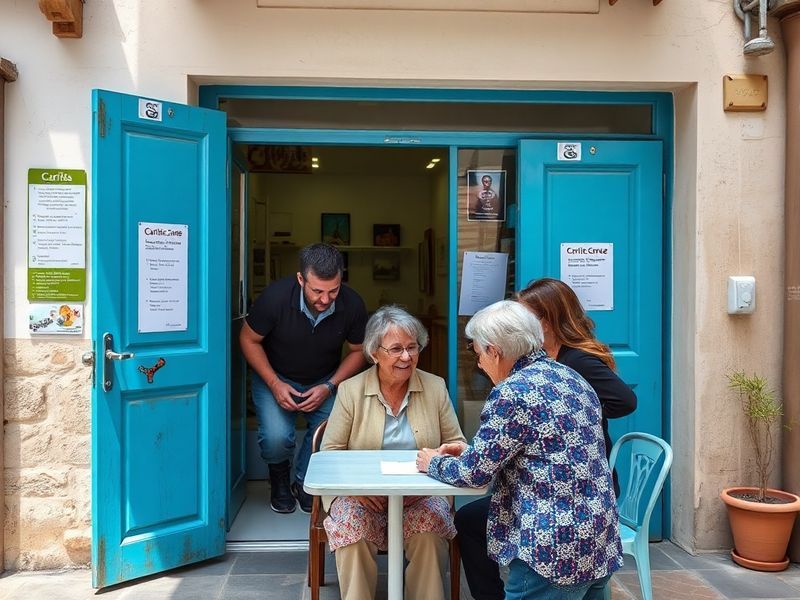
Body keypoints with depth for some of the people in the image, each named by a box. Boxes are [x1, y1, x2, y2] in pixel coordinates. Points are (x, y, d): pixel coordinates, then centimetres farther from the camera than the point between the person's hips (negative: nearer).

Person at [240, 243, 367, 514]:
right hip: (276, 377, -1)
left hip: (324, 381, 2)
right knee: (276, 437, -24)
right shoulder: (275, 296, -27)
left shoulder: (352, 305, -21)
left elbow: (358, 351, -5)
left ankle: (304, 483, 9)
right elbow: (249, 340, -11)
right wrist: (275, 384, -19)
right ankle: (279, 479, 13)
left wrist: (329, 387, -17)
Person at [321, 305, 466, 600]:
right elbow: (330, 452, 0)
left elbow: (456, 444, 9)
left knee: (431, 525, -29)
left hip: (421, 494, 1)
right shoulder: (350, 390, -1)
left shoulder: (436, 387, 3)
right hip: (362, 493, 0)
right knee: (352, 525, -30)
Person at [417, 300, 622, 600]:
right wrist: (471, 451, 18)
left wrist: (434, 462, 7)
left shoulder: (513, 393, -17)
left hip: (557, 551, -8)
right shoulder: (571, 377, 9)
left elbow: (474, 472, -12)